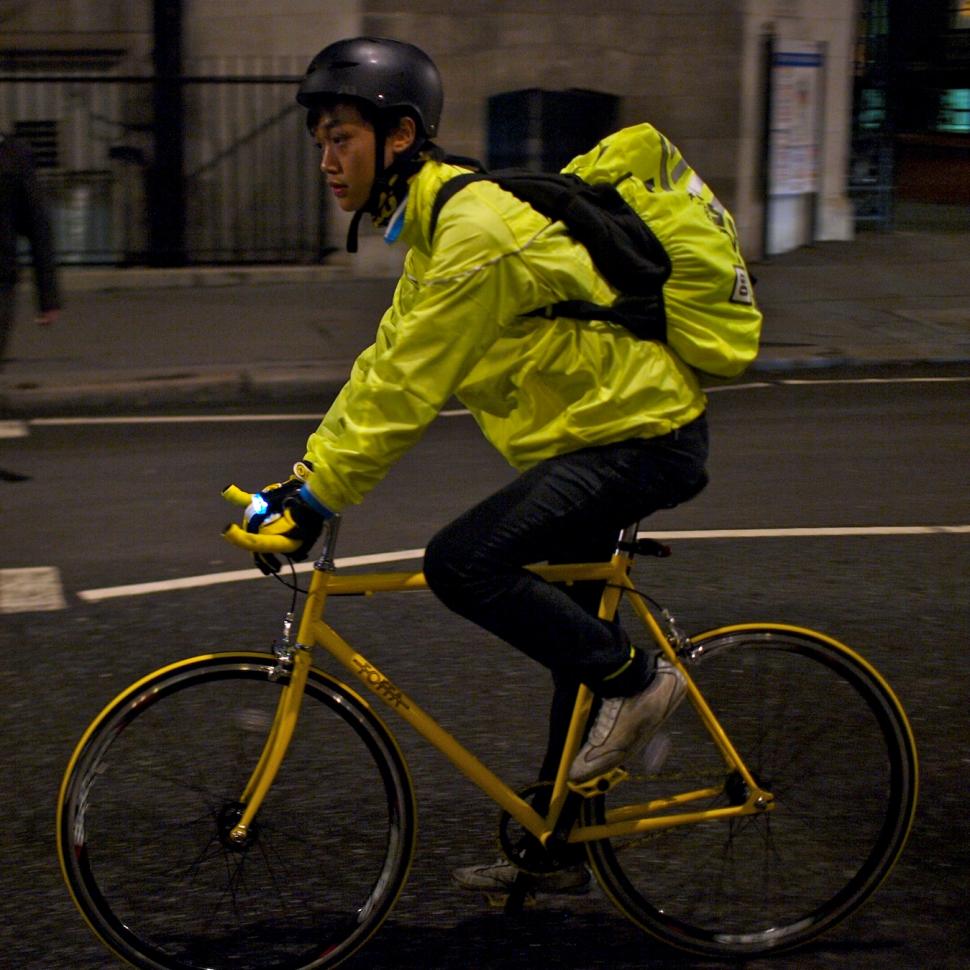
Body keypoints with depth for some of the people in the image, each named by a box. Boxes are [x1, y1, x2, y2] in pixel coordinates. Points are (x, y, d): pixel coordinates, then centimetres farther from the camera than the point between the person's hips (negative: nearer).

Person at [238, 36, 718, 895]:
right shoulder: (434, 228, 9)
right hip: (597, 430, 10)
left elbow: (407, 392, -26)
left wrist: (312, 501, -23)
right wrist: (302, 476, 9)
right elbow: (384, 364, 15)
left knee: (462, 563, -22)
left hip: (643, 437, -10)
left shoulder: (478, 231, -23)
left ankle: (637, 679, -5)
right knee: (565, 638, 16)